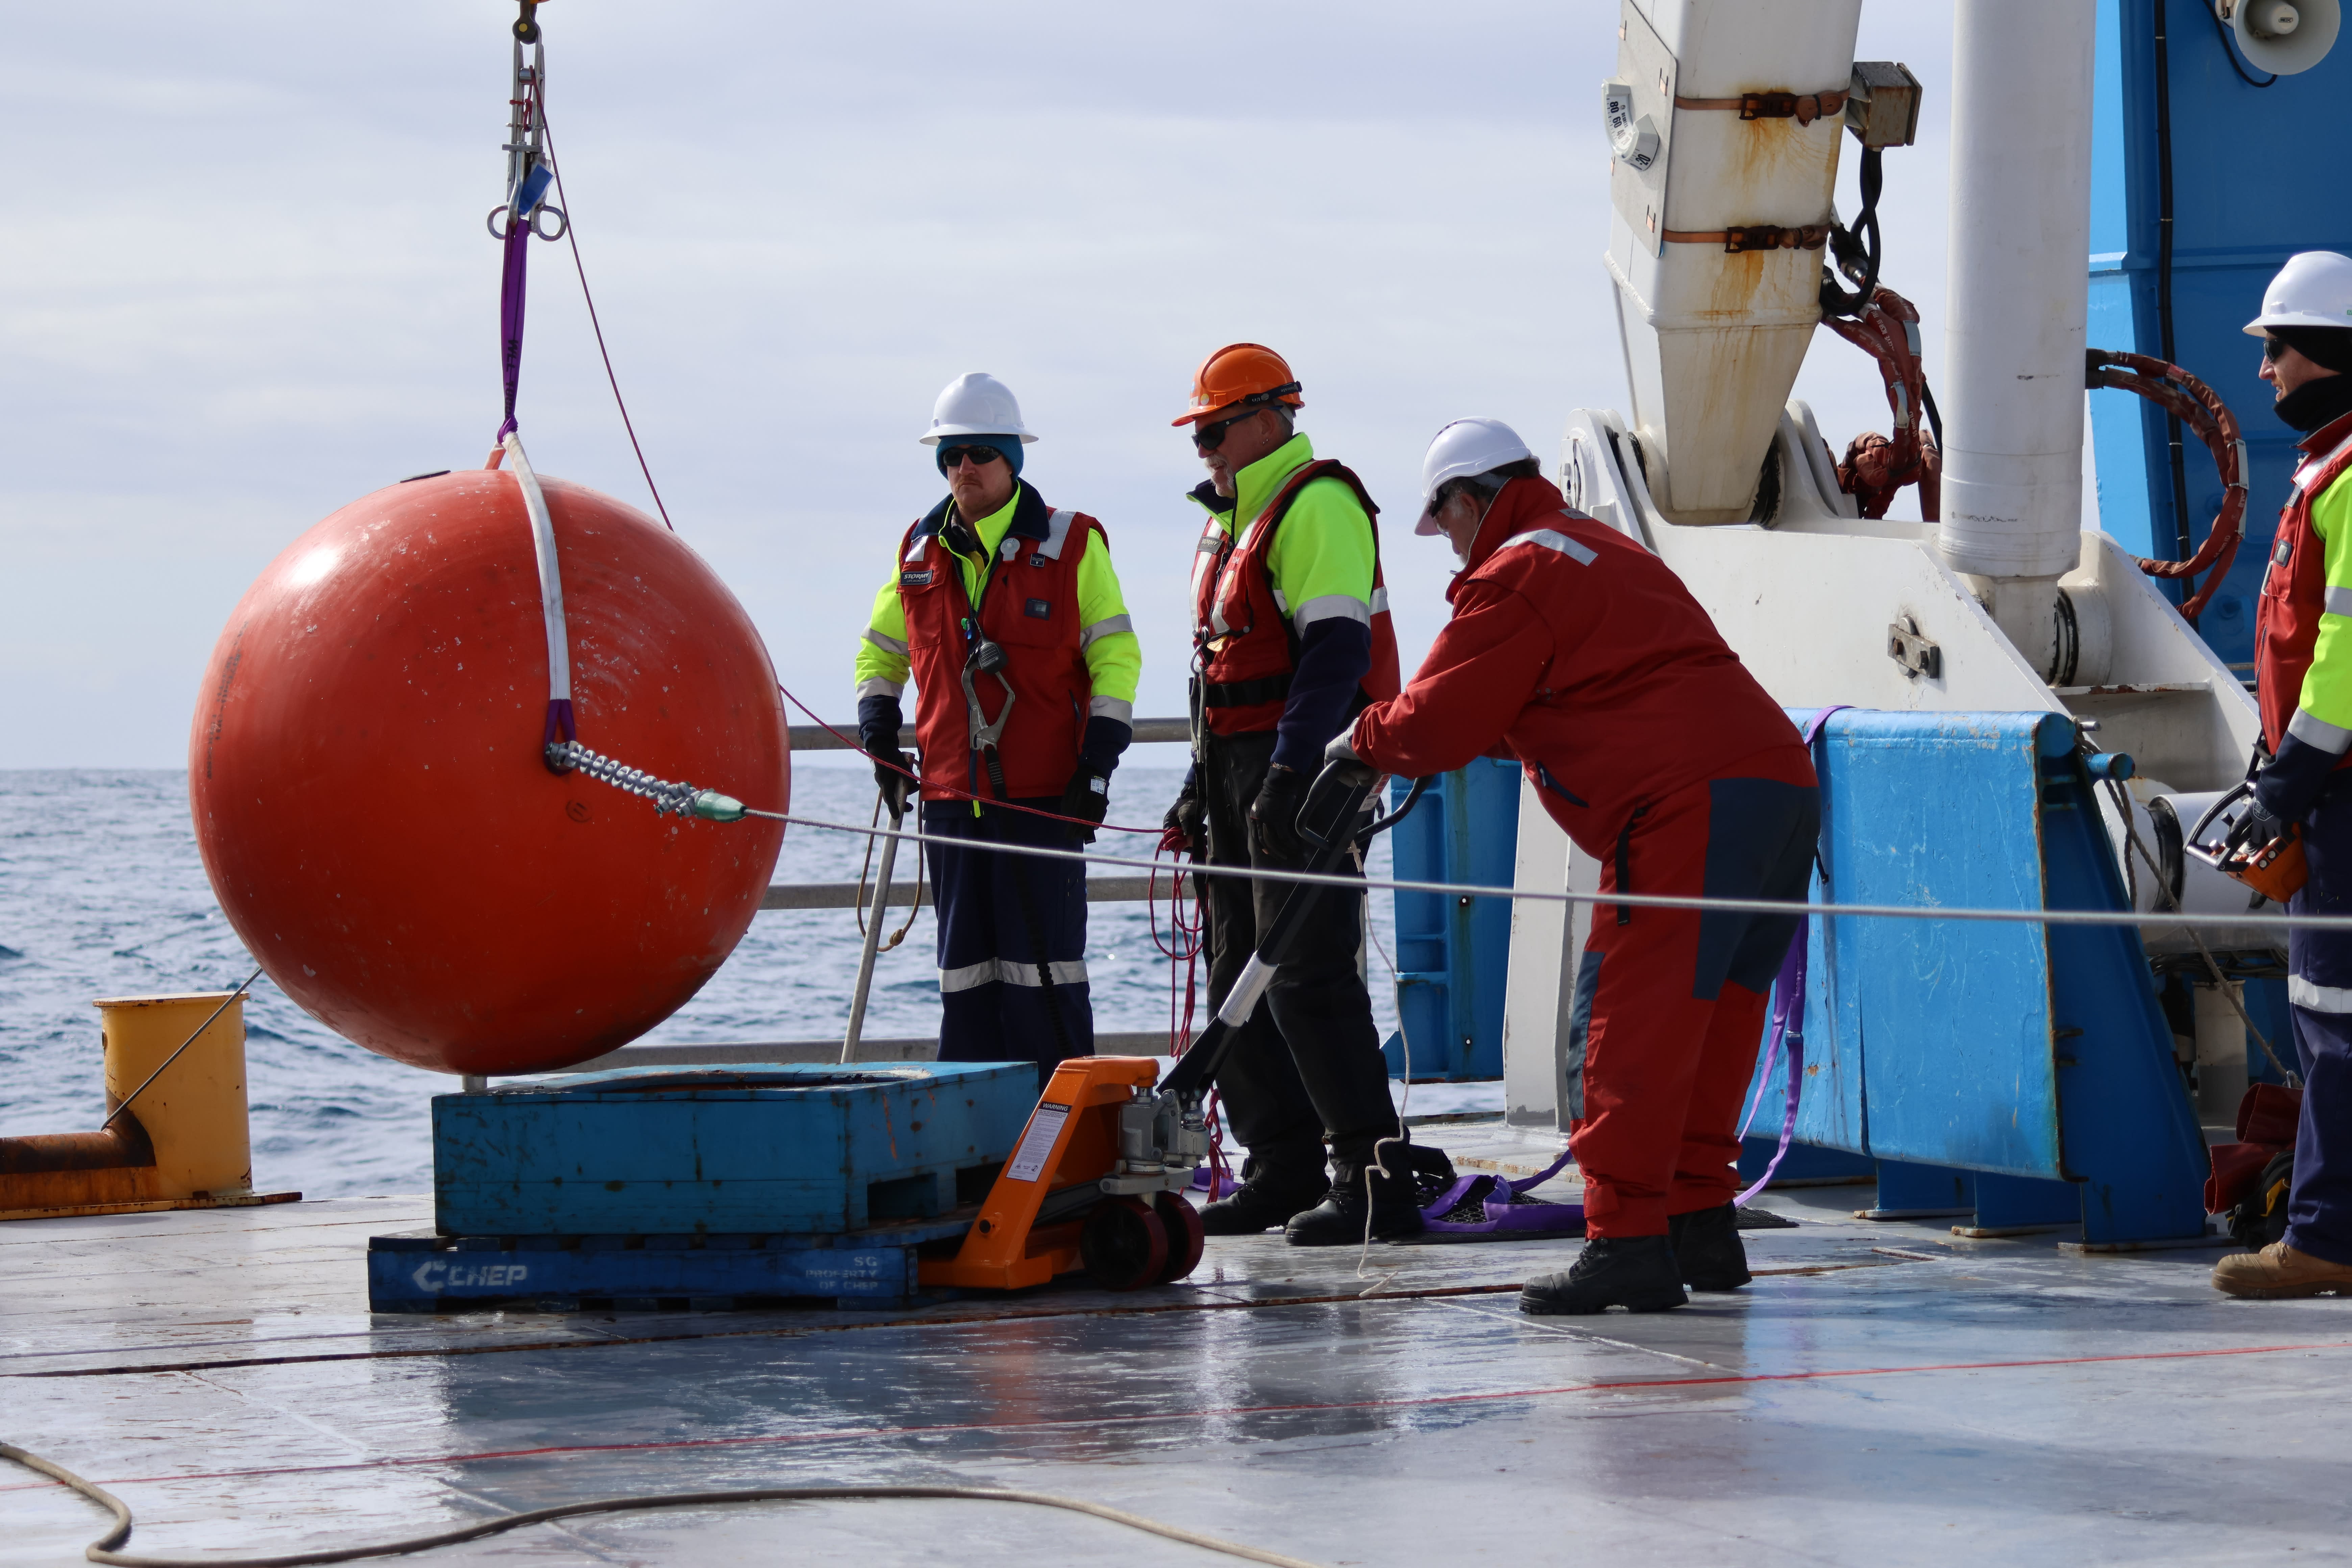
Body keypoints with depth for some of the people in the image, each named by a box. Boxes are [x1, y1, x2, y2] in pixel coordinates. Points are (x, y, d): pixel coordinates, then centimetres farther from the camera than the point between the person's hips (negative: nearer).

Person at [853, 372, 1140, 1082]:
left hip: (1045, 800, -4)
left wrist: (1095, 768, -8)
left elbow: (1116, 657, -1)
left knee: (1042, 973, -6)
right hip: (952, 798, 4)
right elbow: (879, 650, 25)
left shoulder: (1070, 545, 0)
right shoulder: (921, 553, 12)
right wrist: (881, 742, 10)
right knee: (965, 975, 6)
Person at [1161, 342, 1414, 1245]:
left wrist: (1288, 777, -29)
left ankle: (1374, 1180, -13)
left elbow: (1334, 648, -21)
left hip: (1304, 767, -10)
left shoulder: (1316, 505, -12)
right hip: (1239, 769, 10)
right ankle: (1284, 1170, 18)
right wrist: (1200, 787, 23)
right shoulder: (1232, 516, 20)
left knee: (1307, 977, -14)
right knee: (1240, 976, 11)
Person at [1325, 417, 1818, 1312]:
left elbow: (1439, 723, -1)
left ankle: (1628, 1242, -14)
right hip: (1785, 784, 10)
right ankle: (1701, 1225, 15)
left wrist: (1364, 741, 19)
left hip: (1691, 810, -10)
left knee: (1627, 1029, -9)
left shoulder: (1512, 577, -1)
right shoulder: (1605, 553, 30)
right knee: (1708, 1025, 14)